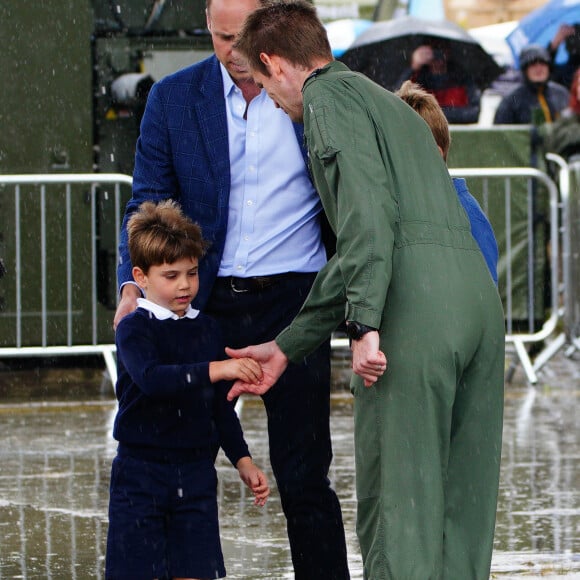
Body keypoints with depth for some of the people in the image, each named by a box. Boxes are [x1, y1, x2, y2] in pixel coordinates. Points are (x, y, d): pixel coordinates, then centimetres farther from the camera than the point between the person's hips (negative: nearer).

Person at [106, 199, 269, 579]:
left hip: (196, 475, 4)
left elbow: (221, 406, 15)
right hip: (141, 472, -4)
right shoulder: (134, 329, -7)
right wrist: (215, 370, -36)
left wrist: (243, 461, 7)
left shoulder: (207, 330, 9)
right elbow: (150, 378, -28)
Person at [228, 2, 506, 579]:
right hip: (478, 291, 8)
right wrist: (285, 347, 33)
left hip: (415, 303, -8)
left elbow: (369, 211, -13)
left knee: (396, 497, -5)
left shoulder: (328, 94, 4)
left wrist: (365, 324, -19)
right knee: (459, 500, 9)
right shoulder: (385, 102, 32)